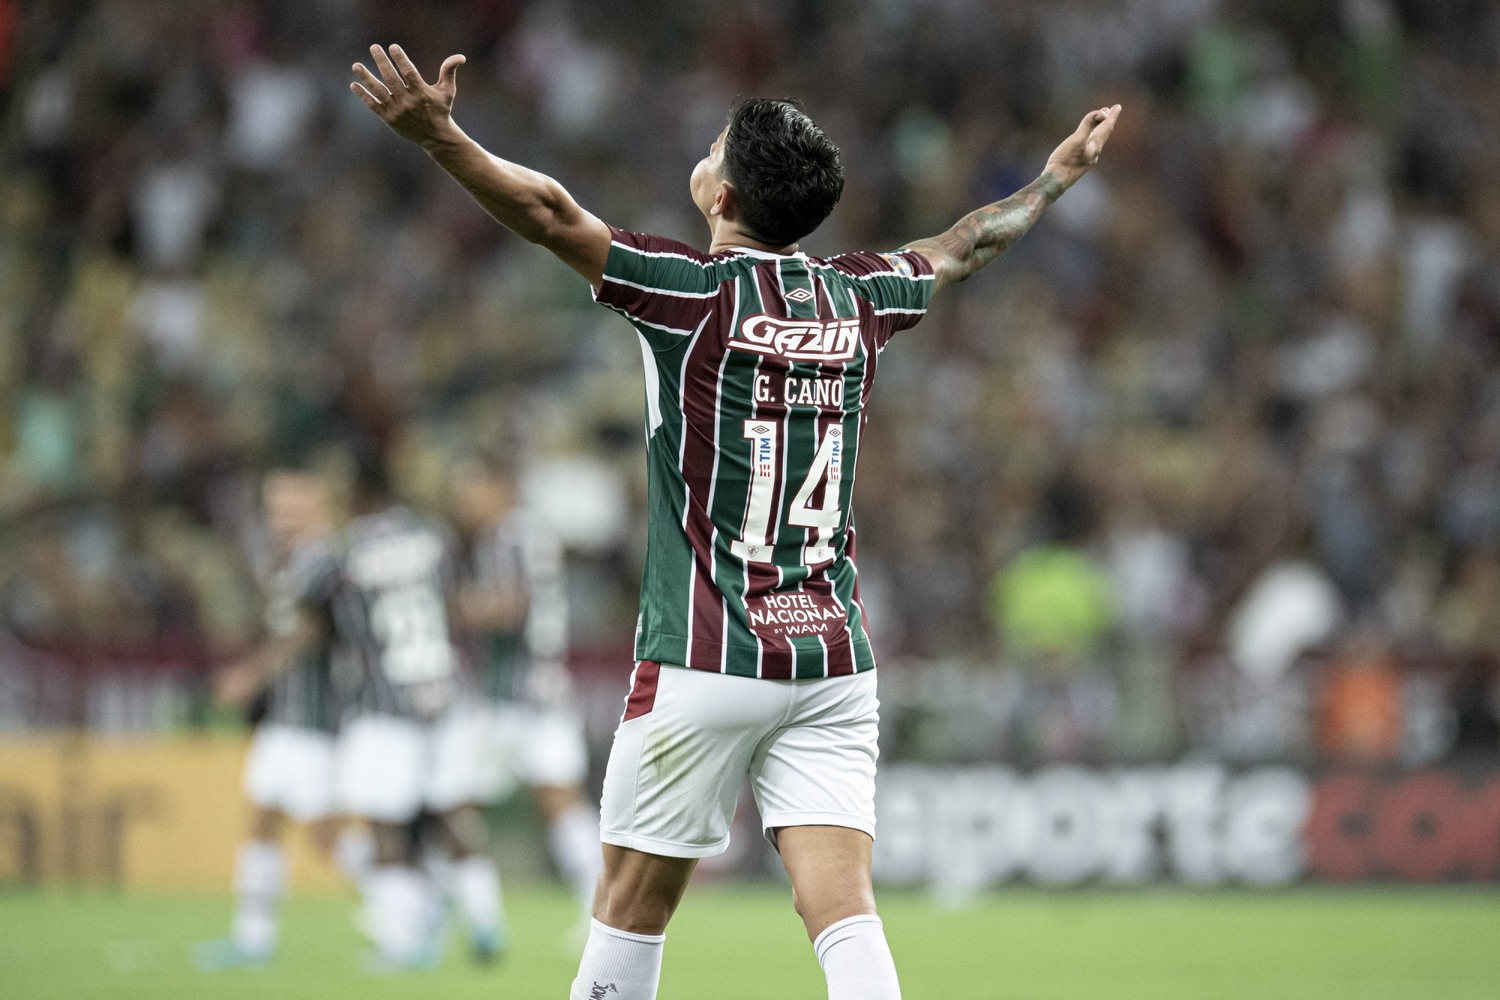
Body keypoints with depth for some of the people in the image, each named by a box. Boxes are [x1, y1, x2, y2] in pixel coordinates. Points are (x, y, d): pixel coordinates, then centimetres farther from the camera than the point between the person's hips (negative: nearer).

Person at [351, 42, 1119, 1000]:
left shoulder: (700, 290, -8)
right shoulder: (855, 298, 8)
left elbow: (553, 214, -19)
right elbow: (963, 247, 27)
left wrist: (440, 135, -26)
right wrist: (1060, 172, 43)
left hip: (707, 662, -4)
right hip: (835, 662, 4)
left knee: (634, 908, 7)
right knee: (845, 912, -4)